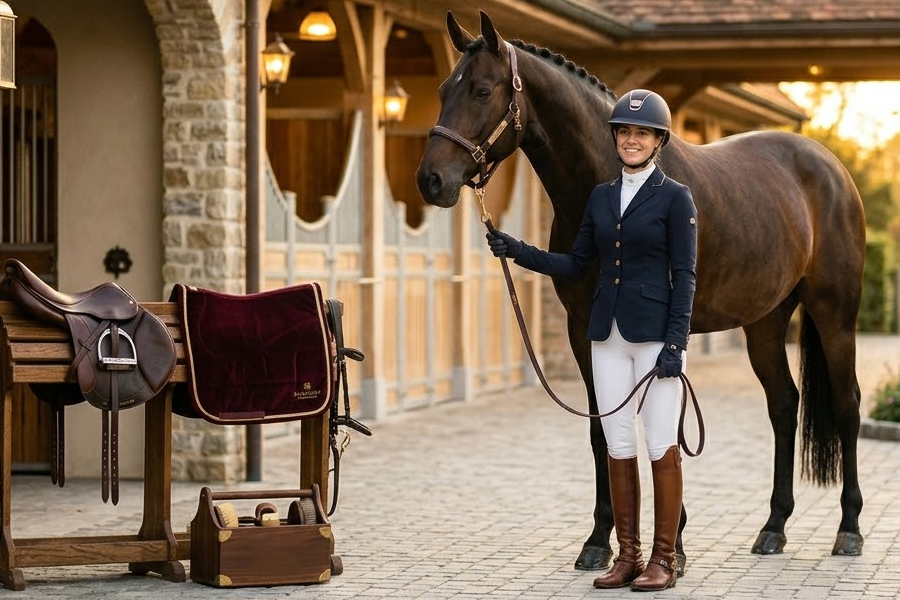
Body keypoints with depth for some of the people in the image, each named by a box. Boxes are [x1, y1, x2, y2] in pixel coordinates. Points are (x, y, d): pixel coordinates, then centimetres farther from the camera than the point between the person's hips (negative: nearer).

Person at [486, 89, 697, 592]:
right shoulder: (602, 197, 11)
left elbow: (684, 276, -8)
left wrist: (675, 343, -16)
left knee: (662, 447, -1)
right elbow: (576, 265, 14)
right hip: (609, 336, 6)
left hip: (655, 335, -6)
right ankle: (628, 557, 15)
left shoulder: (675, 197, -5)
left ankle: (664, 560, 6)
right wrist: (517, 250, 3)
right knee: (619, 448, 7)